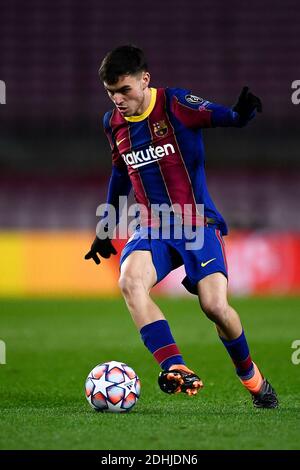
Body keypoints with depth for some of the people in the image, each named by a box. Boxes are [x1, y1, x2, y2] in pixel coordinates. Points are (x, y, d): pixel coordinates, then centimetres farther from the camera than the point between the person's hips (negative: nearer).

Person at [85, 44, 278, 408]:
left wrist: (241, 113, -41)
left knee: (215, 306, -20)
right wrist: (106, 231, 30)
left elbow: (222, 116, -16)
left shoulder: (175, 104, -6)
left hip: (198, 222, -4)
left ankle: (252, 379, 9)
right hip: (152, 228, 4)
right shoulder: (113, 123, 9)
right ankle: (176, 370, -36)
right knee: (130, 282, -29)